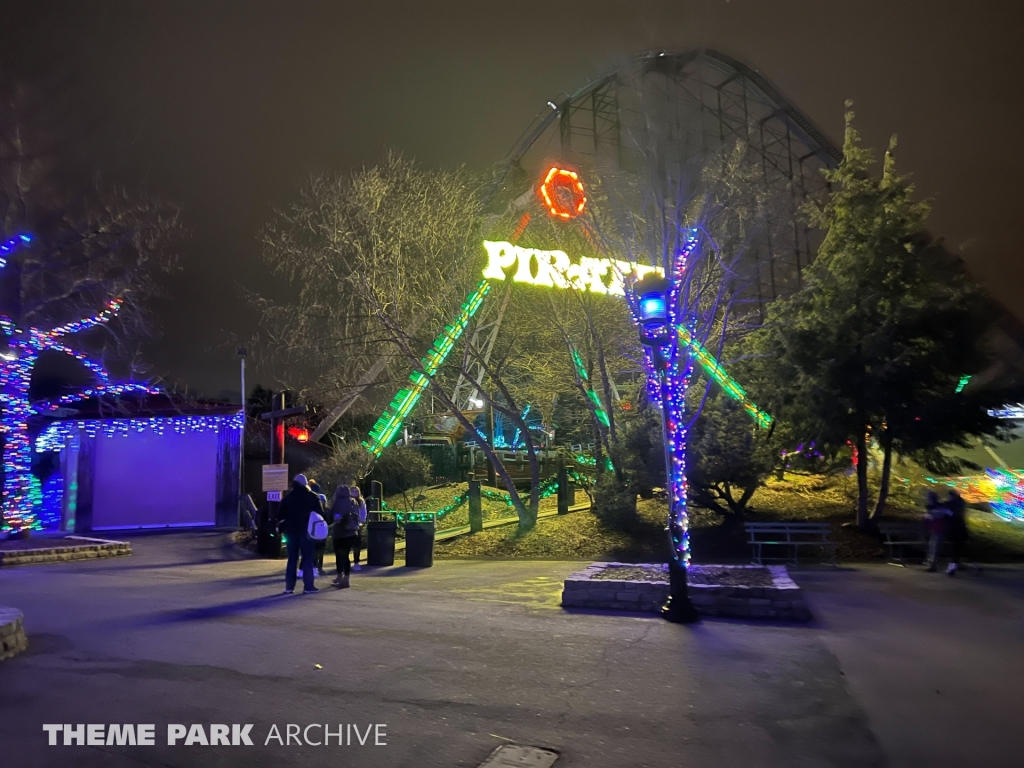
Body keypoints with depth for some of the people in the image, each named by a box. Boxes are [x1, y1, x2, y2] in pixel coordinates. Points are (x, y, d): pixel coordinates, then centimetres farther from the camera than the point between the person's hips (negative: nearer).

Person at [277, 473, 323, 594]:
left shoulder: (288, 497, 6)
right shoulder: (312, 496, -2)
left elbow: (282, 515, 5)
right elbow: (320, 513, -3)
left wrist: (281, 527, 17)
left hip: (291, 531, 3)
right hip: (306, 531, -3)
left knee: (292, 559, 9)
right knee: (307, 558, 1)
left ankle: (289, 586, 7)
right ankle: (308, 585, -2)